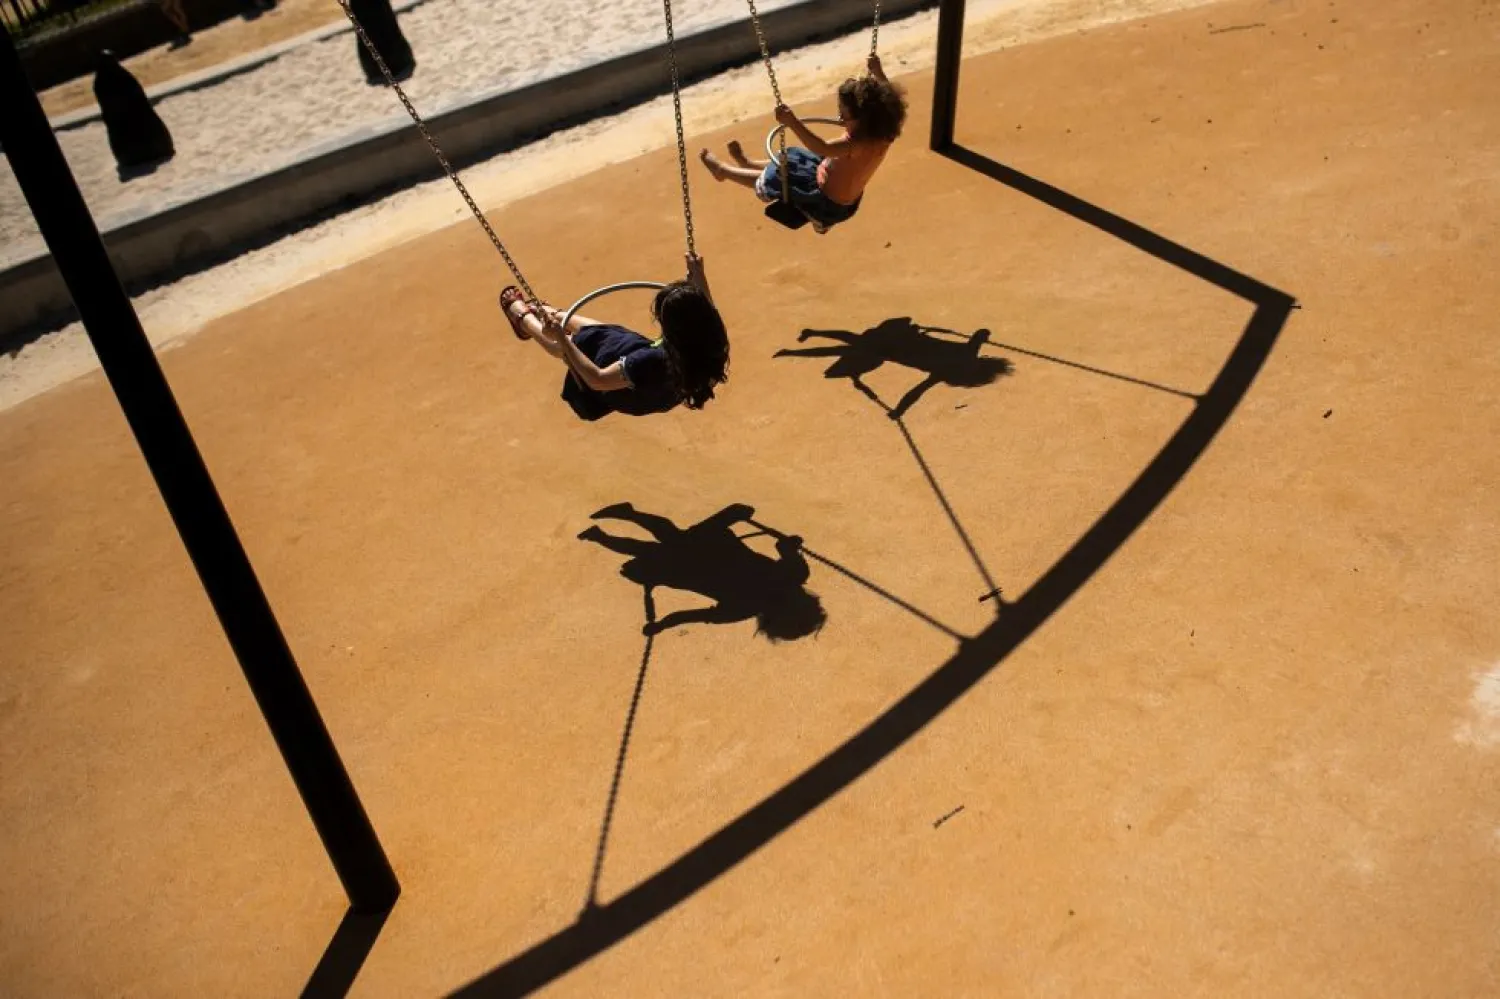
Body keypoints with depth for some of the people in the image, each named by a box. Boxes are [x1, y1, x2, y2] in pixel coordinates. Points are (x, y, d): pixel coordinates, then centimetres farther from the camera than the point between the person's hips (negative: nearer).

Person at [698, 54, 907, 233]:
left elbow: (822, 149, -52)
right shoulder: (881, 133, -13)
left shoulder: (859, 143, -38)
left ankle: (723, 170, 31)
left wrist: (793, 122, -55)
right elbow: (886, 96, 9)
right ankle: (748, 163, 52)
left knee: (772, 177, 8)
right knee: (789, 160, 26)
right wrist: (878, 73, 13)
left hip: (829, 205, -8)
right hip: (846, 198, 9)